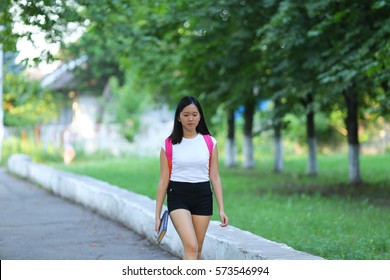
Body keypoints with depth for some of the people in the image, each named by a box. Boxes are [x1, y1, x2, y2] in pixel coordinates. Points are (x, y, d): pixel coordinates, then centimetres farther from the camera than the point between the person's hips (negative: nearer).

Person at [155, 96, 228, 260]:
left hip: (203, 197, 3)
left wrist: (221, 209, -1)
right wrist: (157, 215, 0)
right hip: (178, 197, -3)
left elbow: (215, 177, 6)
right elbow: (163, 181, 1)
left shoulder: (210, 142, 5)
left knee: (197, 249, 7)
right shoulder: (169, 145, 0)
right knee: (191, 246, -19)